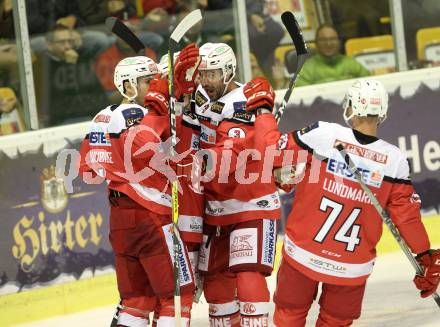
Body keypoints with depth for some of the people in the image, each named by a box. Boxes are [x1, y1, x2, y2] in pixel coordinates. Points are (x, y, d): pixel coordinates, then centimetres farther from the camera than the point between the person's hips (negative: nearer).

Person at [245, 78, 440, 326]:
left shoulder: (323, 135, -16)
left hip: (304, 255, -1)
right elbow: (407, 214, -4)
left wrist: (263, 111, 5)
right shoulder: (395, 160, -10)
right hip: (352, 267, 1)